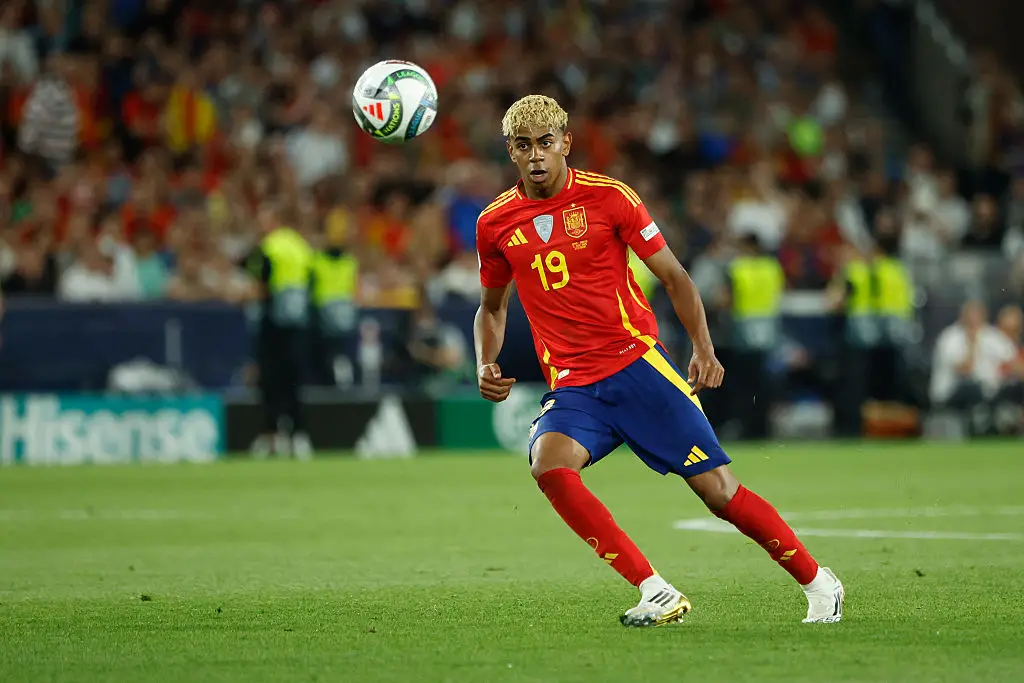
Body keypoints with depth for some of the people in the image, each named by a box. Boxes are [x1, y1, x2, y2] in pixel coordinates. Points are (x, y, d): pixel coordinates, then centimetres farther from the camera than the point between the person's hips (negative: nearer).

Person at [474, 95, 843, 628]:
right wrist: (486, 366, 3)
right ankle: (656, 594, -24)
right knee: (548, 464, -29)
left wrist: (703, 350, -10)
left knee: (718, 489, -7)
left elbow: (674, 277, 4)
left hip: (637, 364, -2)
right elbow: (492, 306, 22)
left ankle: (817, 582, 15)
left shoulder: (608, 196, -2)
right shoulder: (495, 224, 5)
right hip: (571, 386, 2)